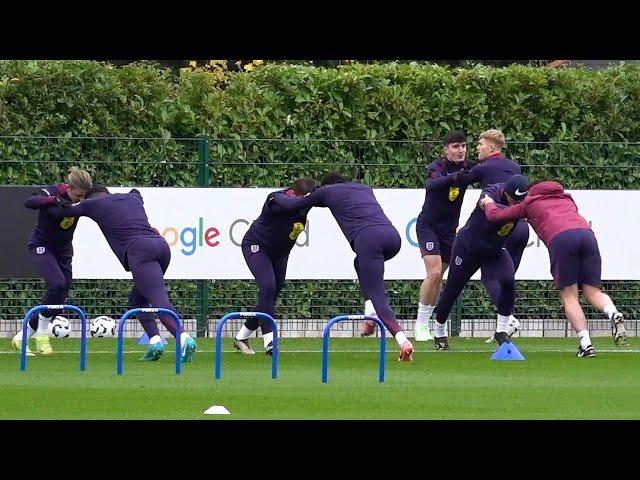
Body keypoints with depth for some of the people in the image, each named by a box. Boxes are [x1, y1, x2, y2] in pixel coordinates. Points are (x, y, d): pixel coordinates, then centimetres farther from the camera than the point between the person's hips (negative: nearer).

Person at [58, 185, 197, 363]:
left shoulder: (94, 204, 16)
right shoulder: (132, 197, 32)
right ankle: (155, 340, 1)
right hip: (160, 243, 6)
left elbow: (64, 211, 29)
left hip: (139, 250, -6)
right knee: (137, 299, 19)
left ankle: (184, 338, -38)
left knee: (160, 301, -18)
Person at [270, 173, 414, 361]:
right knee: (361, 263, 34)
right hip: (392, 235, 5)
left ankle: (403, 341, -26)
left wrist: (277, 196, 53)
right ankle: (372, 313, 13)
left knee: (378, 297, -5)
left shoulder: (327, 191, 21)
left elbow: (290, 204, 30)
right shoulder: (365, 188, 35)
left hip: (368, 239, -5)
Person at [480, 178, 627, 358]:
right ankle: (613, 314, -25)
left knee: (569, 296, 1)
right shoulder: (566, 199, 37)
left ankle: (586, 344, -13)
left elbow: (495, 216, 33)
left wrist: (488, 204, 56)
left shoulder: (529, 203, 27)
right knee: (593, 291, 6)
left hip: (560, 239, -4)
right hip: (587, 233, 4)